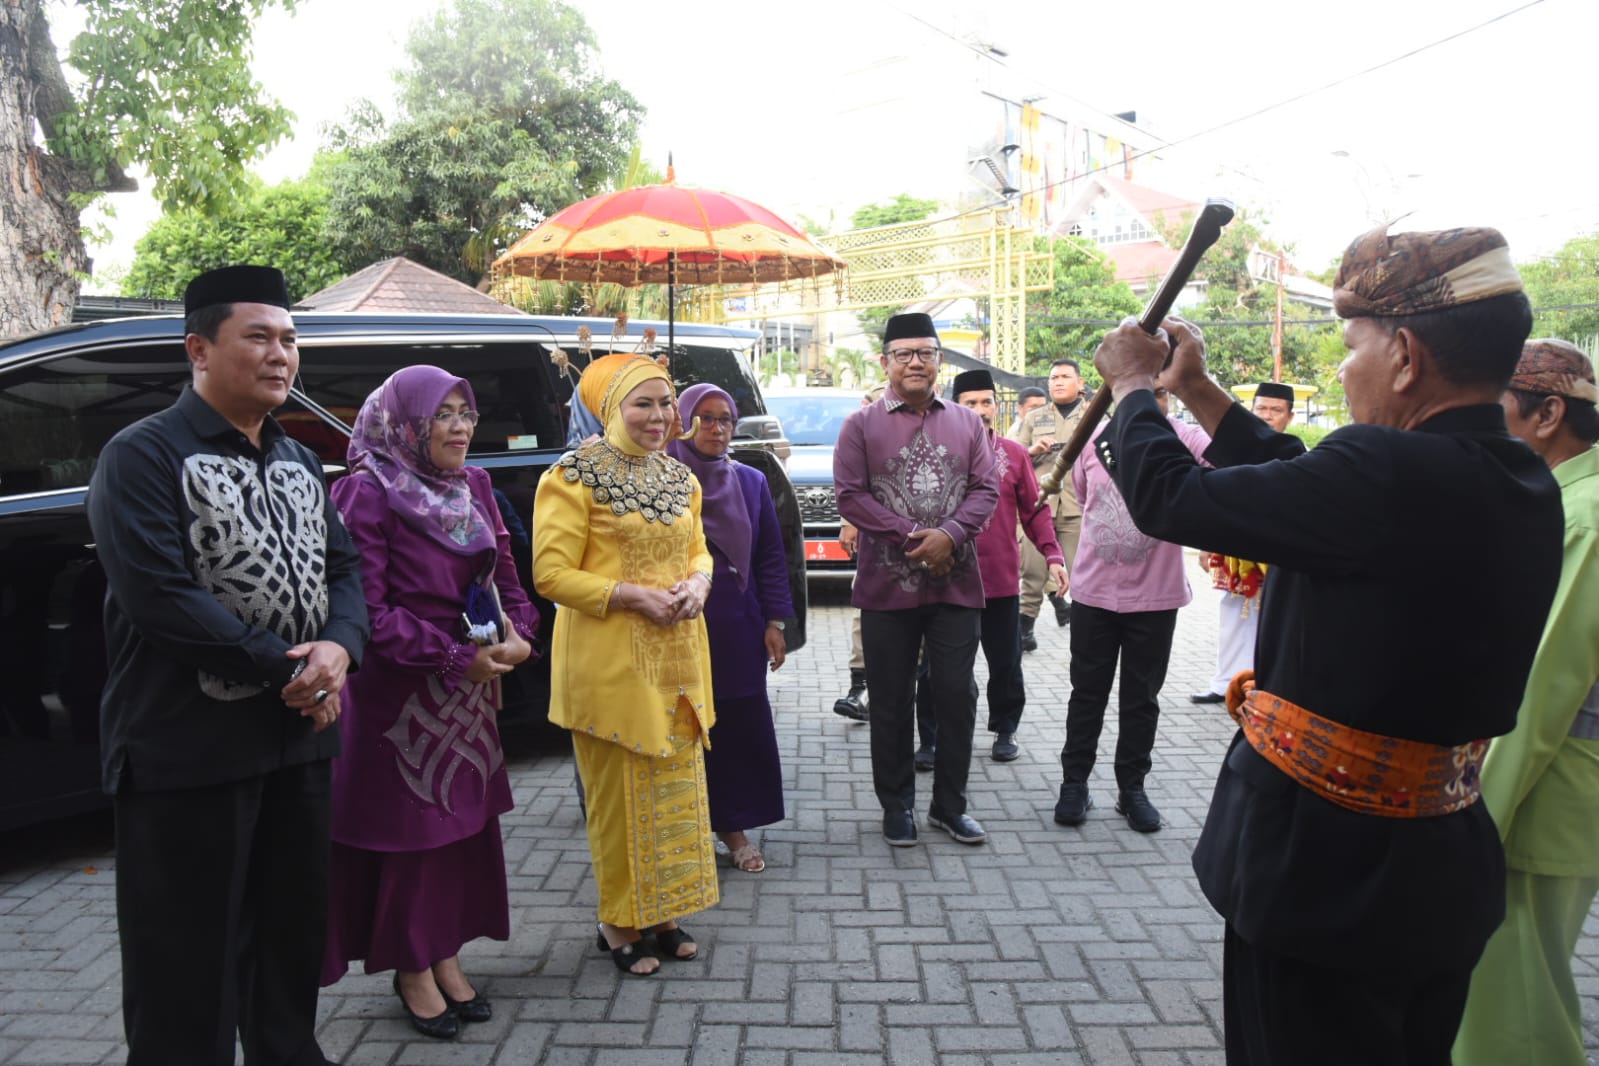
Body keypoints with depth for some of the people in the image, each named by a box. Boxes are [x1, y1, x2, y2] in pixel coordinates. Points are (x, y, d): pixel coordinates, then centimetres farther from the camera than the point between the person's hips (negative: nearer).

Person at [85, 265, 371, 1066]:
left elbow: (343, 567, 10)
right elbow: (156, 594, -20)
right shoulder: (143, 455, -10)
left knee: (294, 929, 20)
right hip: (186, 750, -7)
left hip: (298, 738, 7)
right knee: (187, 956, 5)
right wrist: (284, 668, -18)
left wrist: (339, 649, -12)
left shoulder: (298, 463, 12)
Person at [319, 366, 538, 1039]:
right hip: (399, 693, -6)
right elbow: (368, 609, -19)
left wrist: (517, 635, -8)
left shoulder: (473, 485, 6)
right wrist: (456, 656, -19)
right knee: (408, 828, 6)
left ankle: (446, 957, 30)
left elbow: (503, 572, 11)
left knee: (465, 823, 13)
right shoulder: (368, 492, -14)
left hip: (468, 693, 7)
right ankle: (411, 969, 24)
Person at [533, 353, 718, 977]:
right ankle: (620, 924, 20)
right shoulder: (575, 476, -10)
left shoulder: (679, 477, 11)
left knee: (677, 784, 13)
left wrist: (699, 581, -2)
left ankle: (661, 913, 29)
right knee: (621, 791, 3)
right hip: (610, 661, -6)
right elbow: (551, 573, -13)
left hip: (678, 657, 7)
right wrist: (632, 595, -19)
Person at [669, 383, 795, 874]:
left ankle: (734, 827, 21)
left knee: (743, 727, 6)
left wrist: (775, 621, 2)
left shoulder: (752, 482, 7)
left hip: (737, 629, 3)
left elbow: (771, 557, 8)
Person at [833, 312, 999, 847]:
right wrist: (912, 537, -14)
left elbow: (986, 489, 4)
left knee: (957, 695, 6)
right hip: (887, 585, -1)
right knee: (892, 701, 7)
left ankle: (949, 805, 22)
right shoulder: (861, 425, 2)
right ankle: (897, 805, 23)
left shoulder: (967, 423, 10)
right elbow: (849, 495, -6)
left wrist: (949, 535, -14)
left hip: (955, 583, 2)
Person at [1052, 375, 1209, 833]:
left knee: (1142, 698, 11)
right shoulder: (1093, 438, -2)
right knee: (1087, 693, 12)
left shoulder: (1184, 439, -9)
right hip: (1094, 592, 2)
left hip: (1156, 596, -1)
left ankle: (1132, 788, 25)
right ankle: (1074, 783, 25)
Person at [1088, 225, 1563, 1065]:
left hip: (1322, 866, -8)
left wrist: (1133, 386, -1)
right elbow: (1307, 489, 9)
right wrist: (1197, 390, 15)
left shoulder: (1390, 473, -28)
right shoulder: (1523, 484, 0)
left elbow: (1167, 498, -20)